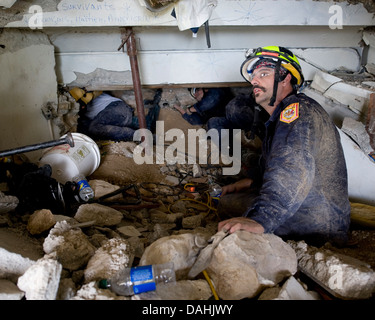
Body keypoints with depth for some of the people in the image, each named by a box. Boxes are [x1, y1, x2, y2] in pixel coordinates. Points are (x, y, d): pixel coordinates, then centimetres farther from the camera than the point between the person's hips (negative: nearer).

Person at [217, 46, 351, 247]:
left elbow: (294, 173, -37)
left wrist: (259, 220, -48)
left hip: (317, 228, -10)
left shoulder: (299, 109, -20)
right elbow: (274, 164, 27)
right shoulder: (281, 116, 15)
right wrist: (251, 180, 10)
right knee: (226, 200, 15)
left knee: (228, 204, -16)